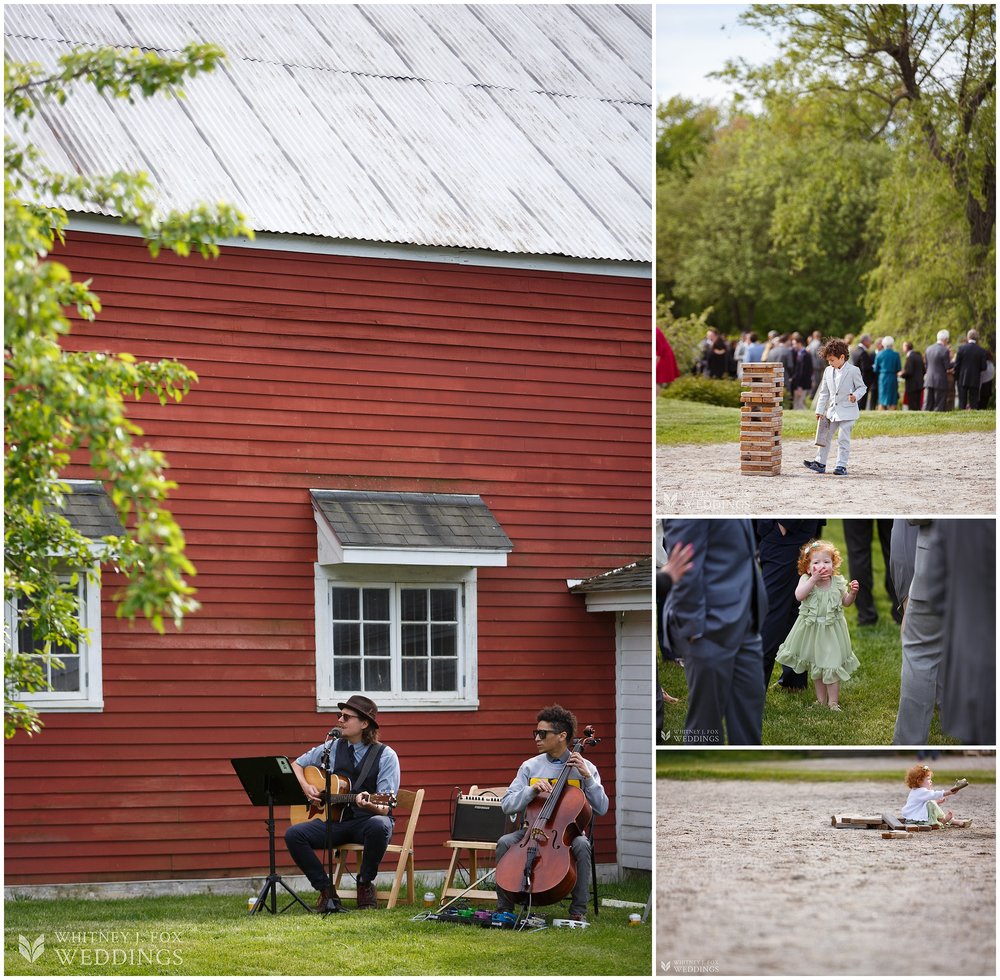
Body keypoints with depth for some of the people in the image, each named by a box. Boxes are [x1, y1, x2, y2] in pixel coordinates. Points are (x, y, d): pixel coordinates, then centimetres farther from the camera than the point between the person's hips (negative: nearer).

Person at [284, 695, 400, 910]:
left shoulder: (386, 756, -5)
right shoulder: (332, 748, 8)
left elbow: (384, 808, -12)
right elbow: (296, 765, 20)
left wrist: (370, 805, -36)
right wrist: (305, 786, -1)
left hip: (367, 820, -4)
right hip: (335, 820, 4)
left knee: (379, 826, -40)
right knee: (293, 834, -22)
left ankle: (365, 884, -15)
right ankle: (326, 890, -10)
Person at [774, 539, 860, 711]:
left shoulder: (837, 582, -6)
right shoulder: (806, 580, -13)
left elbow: (845, 602, 6)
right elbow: (799, 595, -32)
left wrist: (852, 592, -14)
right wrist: (814, 578, -37)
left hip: (831, 629, -1)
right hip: (811, 629, 1)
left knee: (832, 665, -3)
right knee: (815, 666, 15)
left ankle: (833, 701, 9)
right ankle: (821, 700, 30)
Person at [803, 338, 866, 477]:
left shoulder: (853, 371, -9)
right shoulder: (828, 371, 7)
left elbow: (862, 387, -2)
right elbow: (824, 392, 11)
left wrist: (855, 395, -23)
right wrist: (820, 410, 7)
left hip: (847, 412, -6)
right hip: (832, 411, 6)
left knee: (843, 439, -5)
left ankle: (842, 466, 0)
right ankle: (820, 463, 15)